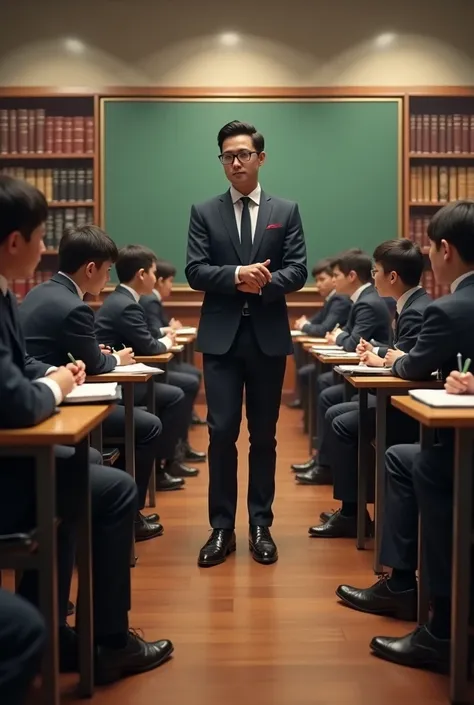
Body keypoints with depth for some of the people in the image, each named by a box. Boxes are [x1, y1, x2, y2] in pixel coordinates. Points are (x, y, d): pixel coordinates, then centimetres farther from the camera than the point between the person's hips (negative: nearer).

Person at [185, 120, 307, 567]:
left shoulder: (286, 211, 8)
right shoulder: (204, 213, 7)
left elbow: (298, 271, 0)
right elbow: (195, 272, -2)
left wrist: (264, 282, -18)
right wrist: (236, 275, -19)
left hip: (268, 336, 1)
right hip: (222, 336, 0)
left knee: (264, 435, 8)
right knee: (221, 433, -1)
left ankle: (260, 526, 18)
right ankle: (222, 527, 10)